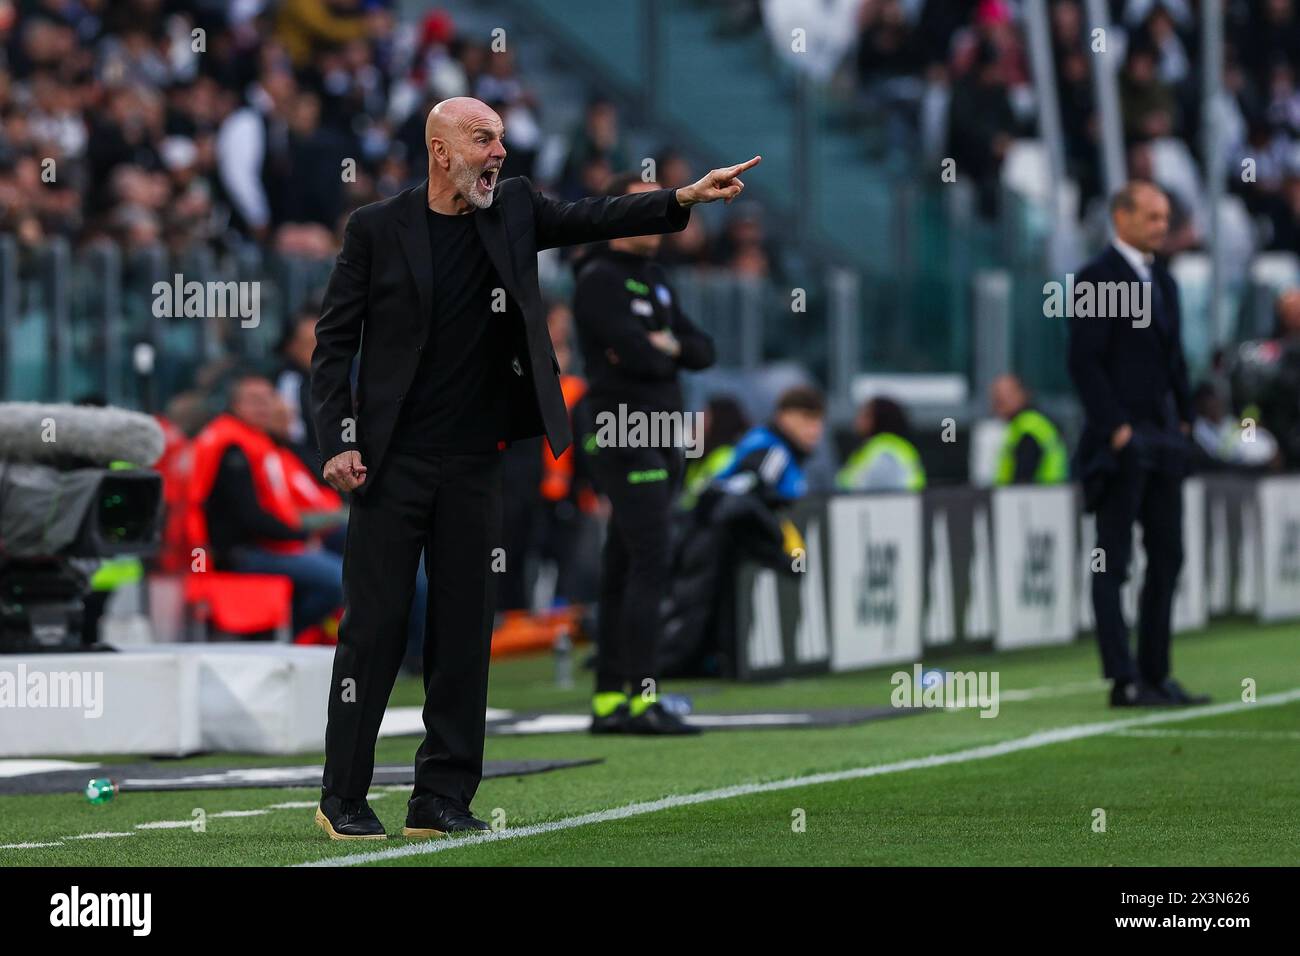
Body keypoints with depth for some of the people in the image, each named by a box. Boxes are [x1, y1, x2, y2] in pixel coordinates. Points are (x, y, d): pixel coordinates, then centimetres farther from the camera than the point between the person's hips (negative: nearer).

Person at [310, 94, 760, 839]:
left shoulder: (513, 211, 8)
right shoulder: (377, 229, -3)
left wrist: (684, 199, -15)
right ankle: (344, 799, 4)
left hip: (474, 465, 4)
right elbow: (334, 343, -1)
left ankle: (442, 799, 9)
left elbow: (593, 220, 0)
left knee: (465, 630, 4)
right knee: (375, 627, -3)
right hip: (393, 463, -4)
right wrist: (338, 442, -9)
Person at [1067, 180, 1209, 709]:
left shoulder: (1161, 280, 17)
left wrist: (1184, 420, 12)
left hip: (1164, 441, 8)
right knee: (1112, 562, -4)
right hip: (1120, 442, -8)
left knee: (1166, 556, 7)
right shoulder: (1096, 278, -9)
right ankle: (1125, 680, -4)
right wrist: (1116, 428, -17)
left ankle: (1155, 675, 12)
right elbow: (1085, 362, -14)